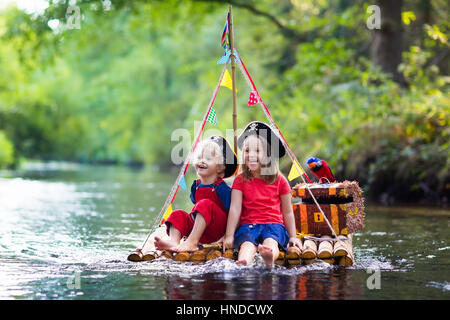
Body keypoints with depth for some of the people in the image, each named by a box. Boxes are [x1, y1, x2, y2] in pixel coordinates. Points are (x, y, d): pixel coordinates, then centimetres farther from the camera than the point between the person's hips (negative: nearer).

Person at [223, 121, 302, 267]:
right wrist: (229, 236, -5)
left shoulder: (279, 180, 8)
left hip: (274, 224, 0)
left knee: (270, 241, -37)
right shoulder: (240, 180, 8)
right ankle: (242, 263, -68)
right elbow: (235, 209, 1)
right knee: (247, 243, -36)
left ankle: (269, 258, -72)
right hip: (248, 224, 1)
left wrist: (293, 236, 12)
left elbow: (287, 212, 15)